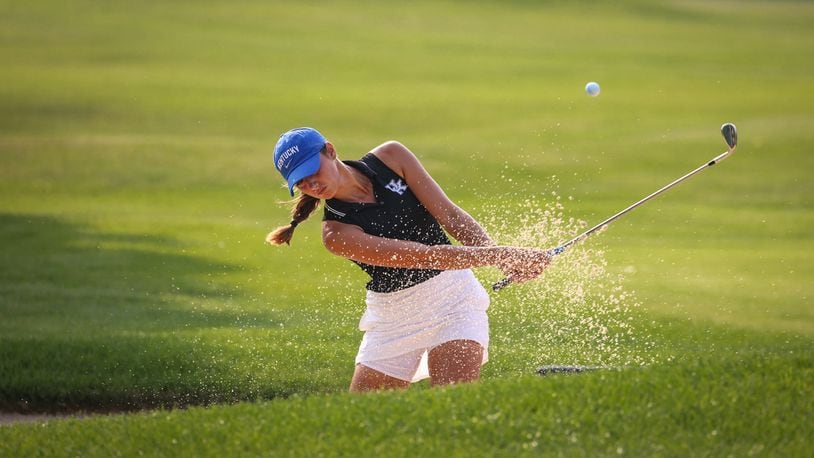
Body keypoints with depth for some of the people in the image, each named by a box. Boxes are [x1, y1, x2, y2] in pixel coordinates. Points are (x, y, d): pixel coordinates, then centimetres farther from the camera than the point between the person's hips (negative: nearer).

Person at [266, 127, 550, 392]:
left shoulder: (391, 156, -6)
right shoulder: (336, 234, -17)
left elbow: (450, 215, -7)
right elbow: (425, 255, -24)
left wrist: (505, 260, -20)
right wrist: (497, 254, -32)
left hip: (451, 295, 0)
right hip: (391, 312, 0)